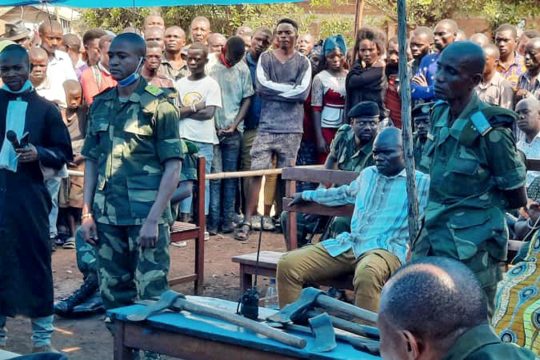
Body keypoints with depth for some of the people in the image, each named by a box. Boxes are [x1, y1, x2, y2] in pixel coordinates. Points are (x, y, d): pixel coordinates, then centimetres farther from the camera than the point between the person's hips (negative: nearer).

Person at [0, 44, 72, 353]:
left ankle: (43, 335, 13)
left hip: (29, 195, -1)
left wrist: (39, 153, -13)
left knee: (36, 259, 4)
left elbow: (64, 153, 3)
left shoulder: (45, 109, 2)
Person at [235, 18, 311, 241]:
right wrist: (289, 88, -5)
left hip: (291, 129, 0)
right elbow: (262, 85, -6)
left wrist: (274, 90, -5)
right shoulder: (265, 58, 9)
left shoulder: (303, 63, 7)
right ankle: (247, 222, -5)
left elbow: (303, 92, -7)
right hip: (266, 126, 0)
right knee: (256, 172, -7)